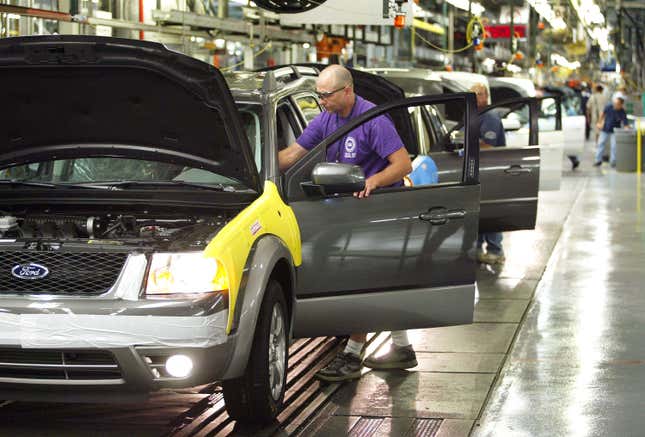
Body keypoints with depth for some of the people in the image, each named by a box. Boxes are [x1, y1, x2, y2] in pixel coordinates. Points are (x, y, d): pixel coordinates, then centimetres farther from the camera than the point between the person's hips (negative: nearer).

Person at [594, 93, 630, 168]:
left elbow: (626, 124, -22)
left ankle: (613, 162, 8)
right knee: (601, 143, 6)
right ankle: (598, 160, 16)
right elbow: (603, 114, 2)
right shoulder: (609, 107, -16)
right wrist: (599, 122, 8)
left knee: (614, 146, -5)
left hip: (614, 131, -3)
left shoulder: (622, 113, -21)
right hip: (605, 129, 3)